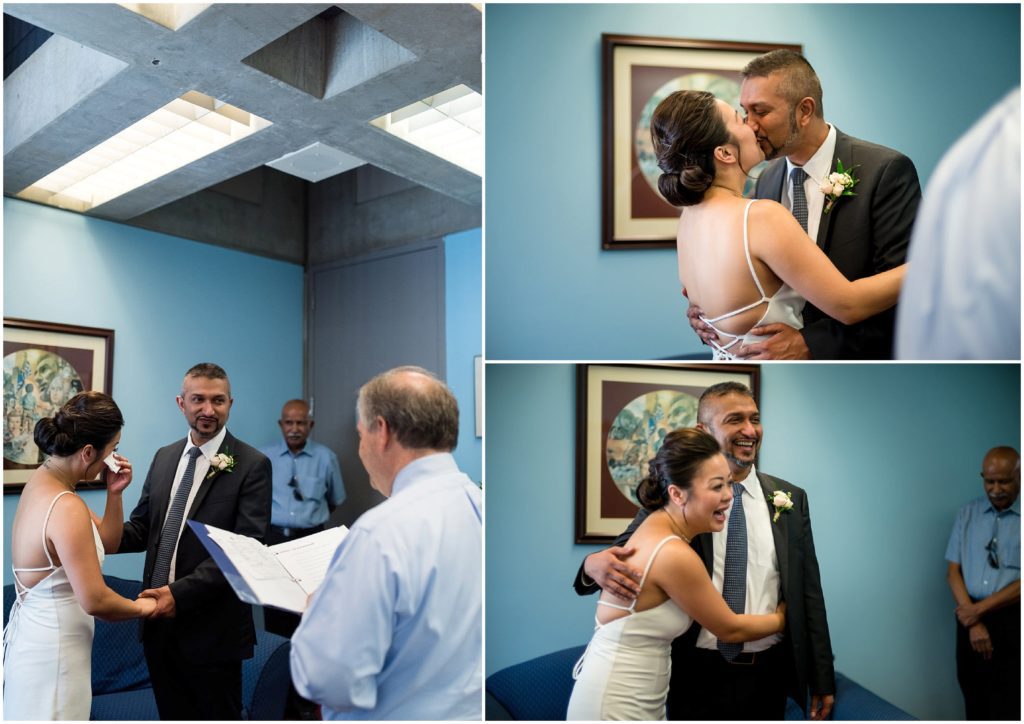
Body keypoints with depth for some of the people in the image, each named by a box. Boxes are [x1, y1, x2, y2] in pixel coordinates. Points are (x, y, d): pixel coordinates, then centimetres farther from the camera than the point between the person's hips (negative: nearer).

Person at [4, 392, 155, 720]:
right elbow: (95, 600, -27)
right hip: (51, 650, -9)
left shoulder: (43, 480, 1)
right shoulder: (67, 508, -28)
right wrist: (140, 607, -9)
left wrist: (114, 493, -4)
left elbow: (107, 543, 10)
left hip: (35, 631, 9)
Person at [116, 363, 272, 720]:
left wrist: (181, 592, -23)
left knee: (219, 715, 12)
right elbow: (141, 528, 10)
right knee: (172, 714, 21)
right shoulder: (163, 457, 7)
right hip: (159, 621, 6)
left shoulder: (252, 465, -13)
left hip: (212, 627, -5)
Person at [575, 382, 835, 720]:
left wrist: (822, 680, 6)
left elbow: (808, 592, 5)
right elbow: (625, 553, -10)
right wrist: (595, 564, -33)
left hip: (769, 675, 2)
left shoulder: (791, 499, 2)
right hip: (698, 677, -2)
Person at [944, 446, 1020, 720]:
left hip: (1012, 622, -3)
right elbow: (953, 572, 2)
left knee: (1007, 710, 2)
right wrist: (973, 622, -7)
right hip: (970, 618, 3)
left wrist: (979, 609, -13)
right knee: (975, 706, 13)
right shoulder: (967, 513, 5)